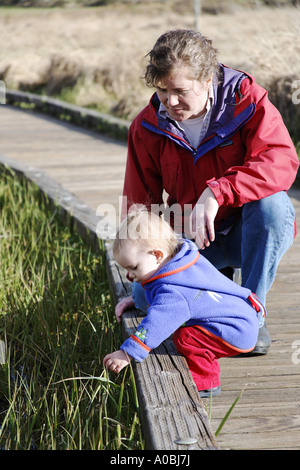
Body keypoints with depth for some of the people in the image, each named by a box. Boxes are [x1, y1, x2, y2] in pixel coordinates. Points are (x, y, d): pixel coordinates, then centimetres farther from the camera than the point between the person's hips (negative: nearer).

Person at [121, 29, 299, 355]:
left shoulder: (245, 100, -16)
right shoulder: (147, 128, -7)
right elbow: (139, 203, 4)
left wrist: (217, 192, -44)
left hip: (248, 233, -2)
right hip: (190, 240, 2)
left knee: (272, 202, -36)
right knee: (146, 295, -23)